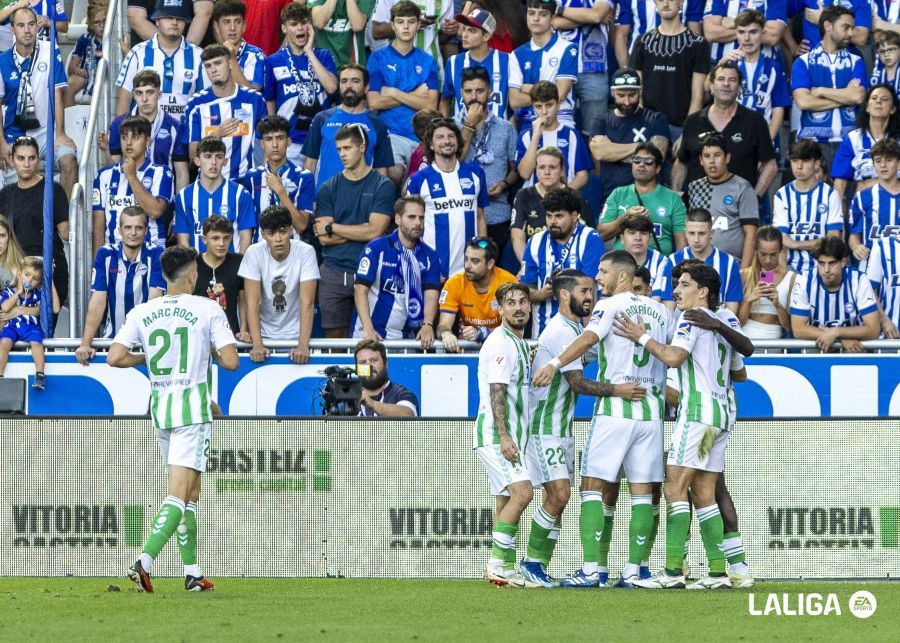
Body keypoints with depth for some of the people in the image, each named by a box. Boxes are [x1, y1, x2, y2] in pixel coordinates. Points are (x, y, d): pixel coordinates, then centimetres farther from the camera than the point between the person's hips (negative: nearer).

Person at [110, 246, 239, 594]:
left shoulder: (141, 313, 4)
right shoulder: (208, 310, -6)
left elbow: (114, 358, -4)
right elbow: (230, 361, -11)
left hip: (160, 407, 5)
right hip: (194, 408, -5)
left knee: (190, 493, 16)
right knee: (178, 496, -9)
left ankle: (192, 573, 16)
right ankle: (144, 561, -26)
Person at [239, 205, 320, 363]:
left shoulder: (305, 252, -14)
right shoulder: (254, 253, -11)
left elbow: (307, 303, -17)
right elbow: (252, 302, -14)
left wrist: (303, 345, -27)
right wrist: (257, 345, -25)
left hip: (295, 334, -1)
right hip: (265, 334, 1)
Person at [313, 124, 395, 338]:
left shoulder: (382, 186, 1)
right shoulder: (329, 189, 9)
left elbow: (375, 231, -9)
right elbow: (324, 239, 0)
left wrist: (331, 227, -2)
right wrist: (360, 231, -6)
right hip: (334, 273, 3)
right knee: (335, 337, 3)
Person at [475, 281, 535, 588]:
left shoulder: (520, 344, 19)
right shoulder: (500, 343, -12)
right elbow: (496, 392, -20)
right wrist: (504, 436, -25)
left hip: (511, 437, 10)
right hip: (495, 434, -10)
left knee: (506, 500, 8)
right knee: (522, 492, -20)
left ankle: (503, 569, 10)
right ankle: (498, 563, -20)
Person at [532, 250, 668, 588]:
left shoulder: (610, 306, -3)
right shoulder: (659, 310, 14)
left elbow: (590, 337, -21)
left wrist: (555, 363, -32)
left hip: (614, 408, -5)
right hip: (651, 408, 5)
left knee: (592, 485, -2)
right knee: (642, 492, 5)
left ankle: (590, 570, -11)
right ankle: (633, 571, 0)